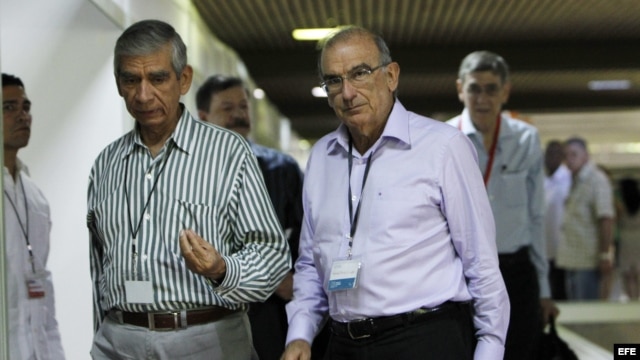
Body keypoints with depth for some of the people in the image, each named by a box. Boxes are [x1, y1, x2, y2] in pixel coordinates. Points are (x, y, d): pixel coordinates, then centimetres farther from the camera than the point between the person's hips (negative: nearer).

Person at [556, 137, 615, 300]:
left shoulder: (597, 179, -9)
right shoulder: (574, 181, 17)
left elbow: (606, 218, -16)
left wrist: (605, 254, -20)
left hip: (588, 260, -8)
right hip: (571, 260, 8)